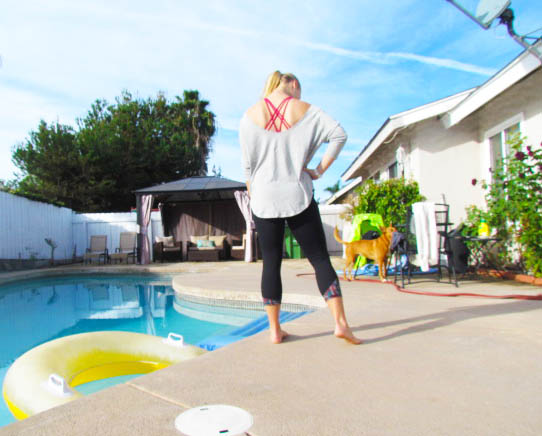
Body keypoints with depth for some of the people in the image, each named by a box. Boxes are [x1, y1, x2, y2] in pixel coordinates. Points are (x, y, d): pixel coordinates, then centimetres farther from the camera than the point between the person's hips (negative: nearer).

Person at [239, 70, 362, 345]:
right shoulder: (305, 110, 3)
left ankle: (275, 329, 13)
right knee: (320, 259, 4)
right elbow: (339, 135, -7)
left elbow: (247, 164, 5)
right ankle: (340, 322, 0)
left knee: (271, 264, 7)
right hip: (298, 196, -1)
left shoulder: (250, 116, 5)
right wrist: (320, 170, -3)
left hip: (264, 200, 1)